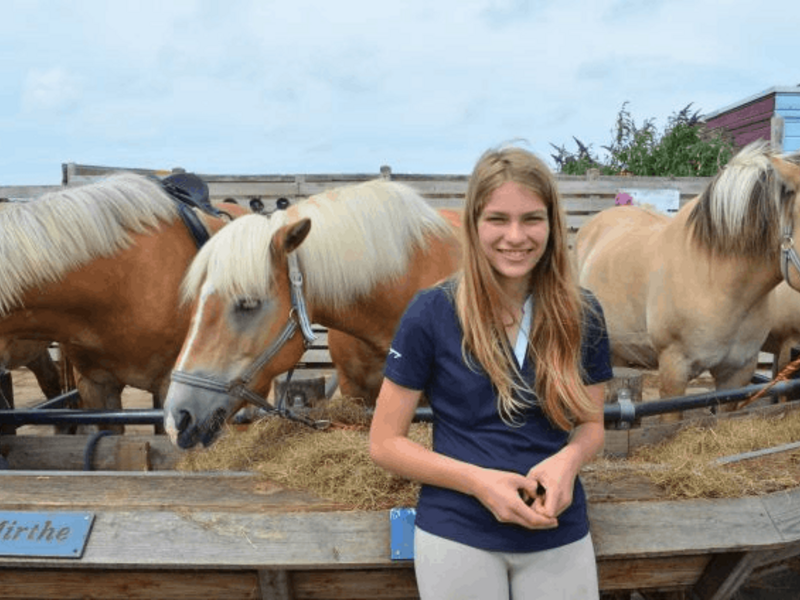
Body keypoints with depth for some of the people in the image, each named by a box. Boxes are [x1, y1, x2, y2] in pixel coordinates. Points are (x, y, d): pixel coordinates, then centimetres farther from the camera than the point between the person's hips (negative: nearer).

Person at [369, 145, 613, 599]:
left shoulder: (582, 314, -4)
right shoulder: (431, 314, -13)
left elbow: (591, 425, 7)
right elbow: (384, 443, -8)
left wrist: (568, 460, -15)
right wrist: (477, 481, -20)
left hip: (560, 534, 3)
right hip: (457, 534, -2)